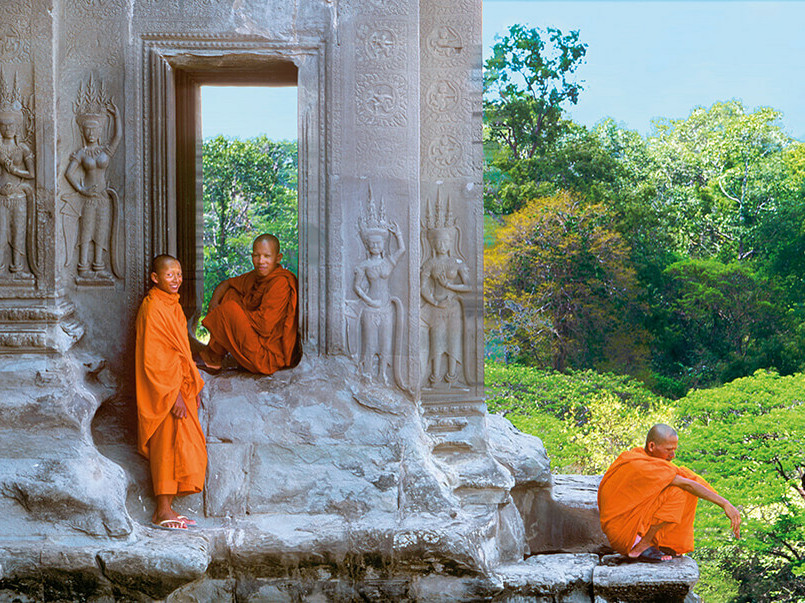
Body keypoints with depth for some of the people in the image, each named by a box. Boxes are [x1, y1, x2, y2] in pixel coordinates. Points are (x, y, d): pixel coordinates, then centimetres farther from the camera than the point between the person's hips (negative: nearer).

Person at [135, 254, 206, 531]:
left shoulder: (172, 306, 14)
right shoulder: (152, 308, -15)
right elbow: (154, 358, -19)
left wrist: (193, 387, 17)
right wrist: (174, 395, -21)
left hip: (180, 388, 9)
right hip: (164, 391, -9)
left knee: (178, 447, 9)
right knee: (168, 446, -7)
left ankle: (167, 507, 14)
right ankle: (162, 512, -1)